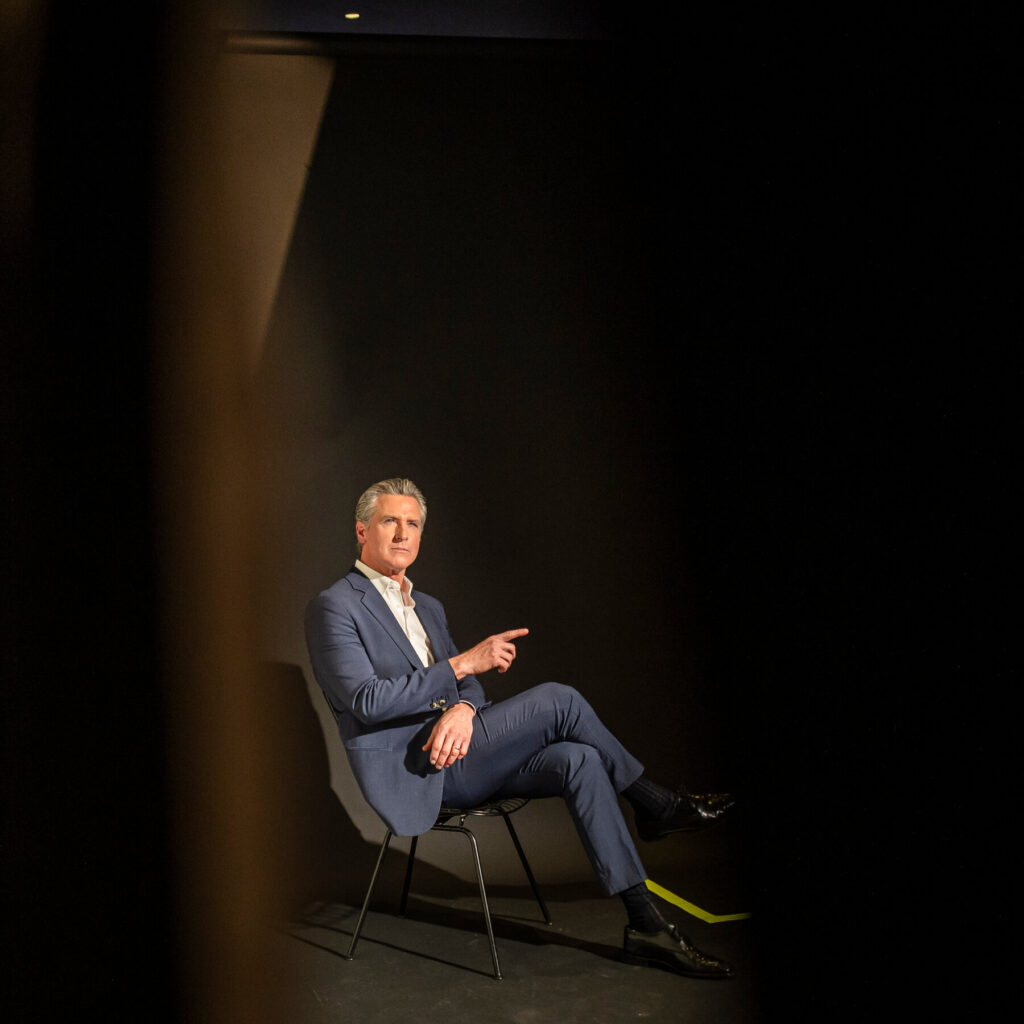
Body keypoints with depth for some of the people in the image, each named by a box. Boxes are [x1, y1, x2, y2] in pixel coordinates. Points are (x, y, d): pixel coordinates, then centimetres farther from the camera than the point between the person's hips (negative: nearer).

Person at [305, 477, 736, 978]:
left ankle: (646, 924, -16)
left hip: (452, 746, 8)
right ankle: (656, 805, 0)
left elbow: (466, 682, 15)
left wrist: (463, 709, -12)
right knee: (559, 699, -20)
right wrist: (463, 664, -20)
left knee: (577, 760, -18)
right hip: (411, 769, -8)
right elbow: (367, 701, -17)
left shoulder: (428, 607, 21)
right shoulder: (334, 607, -6)